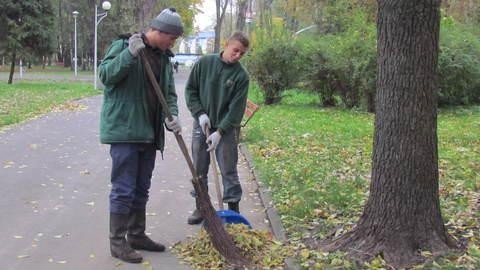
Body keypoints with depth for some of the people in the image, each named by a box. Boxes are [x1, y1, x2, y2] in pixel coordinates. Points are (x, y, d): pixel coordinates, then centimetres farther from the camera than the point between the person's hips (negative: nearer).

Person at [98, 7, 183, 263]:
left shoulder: (164, 57, 12)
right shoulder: (123, 46, -7)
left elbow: (169, 93, 14)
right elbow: (106, 75, -18)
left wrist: (171, 115, -5)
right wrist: (130, 54, -30)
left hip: (149, 133, 7)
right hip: (124, 130, -7)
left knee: (141, 189, 15)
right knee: (123, 189, -4)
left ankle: (137, 234, 27)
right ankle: (117, 241, 6)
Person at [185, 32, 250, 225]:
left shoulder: (241, 75, -10)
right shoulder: (204, 63, -5)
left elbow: (236, 109, -12)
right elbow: (190, 90, 2)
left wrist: (220, 132, -18)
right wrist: (200, 113, -9)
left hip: (226, 129, -2)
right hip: (201, 125, 2)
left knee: (229, 171, 2)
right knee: (199, 170, 9)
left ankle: (234, 208, 12)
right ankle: (200, 207, 21)